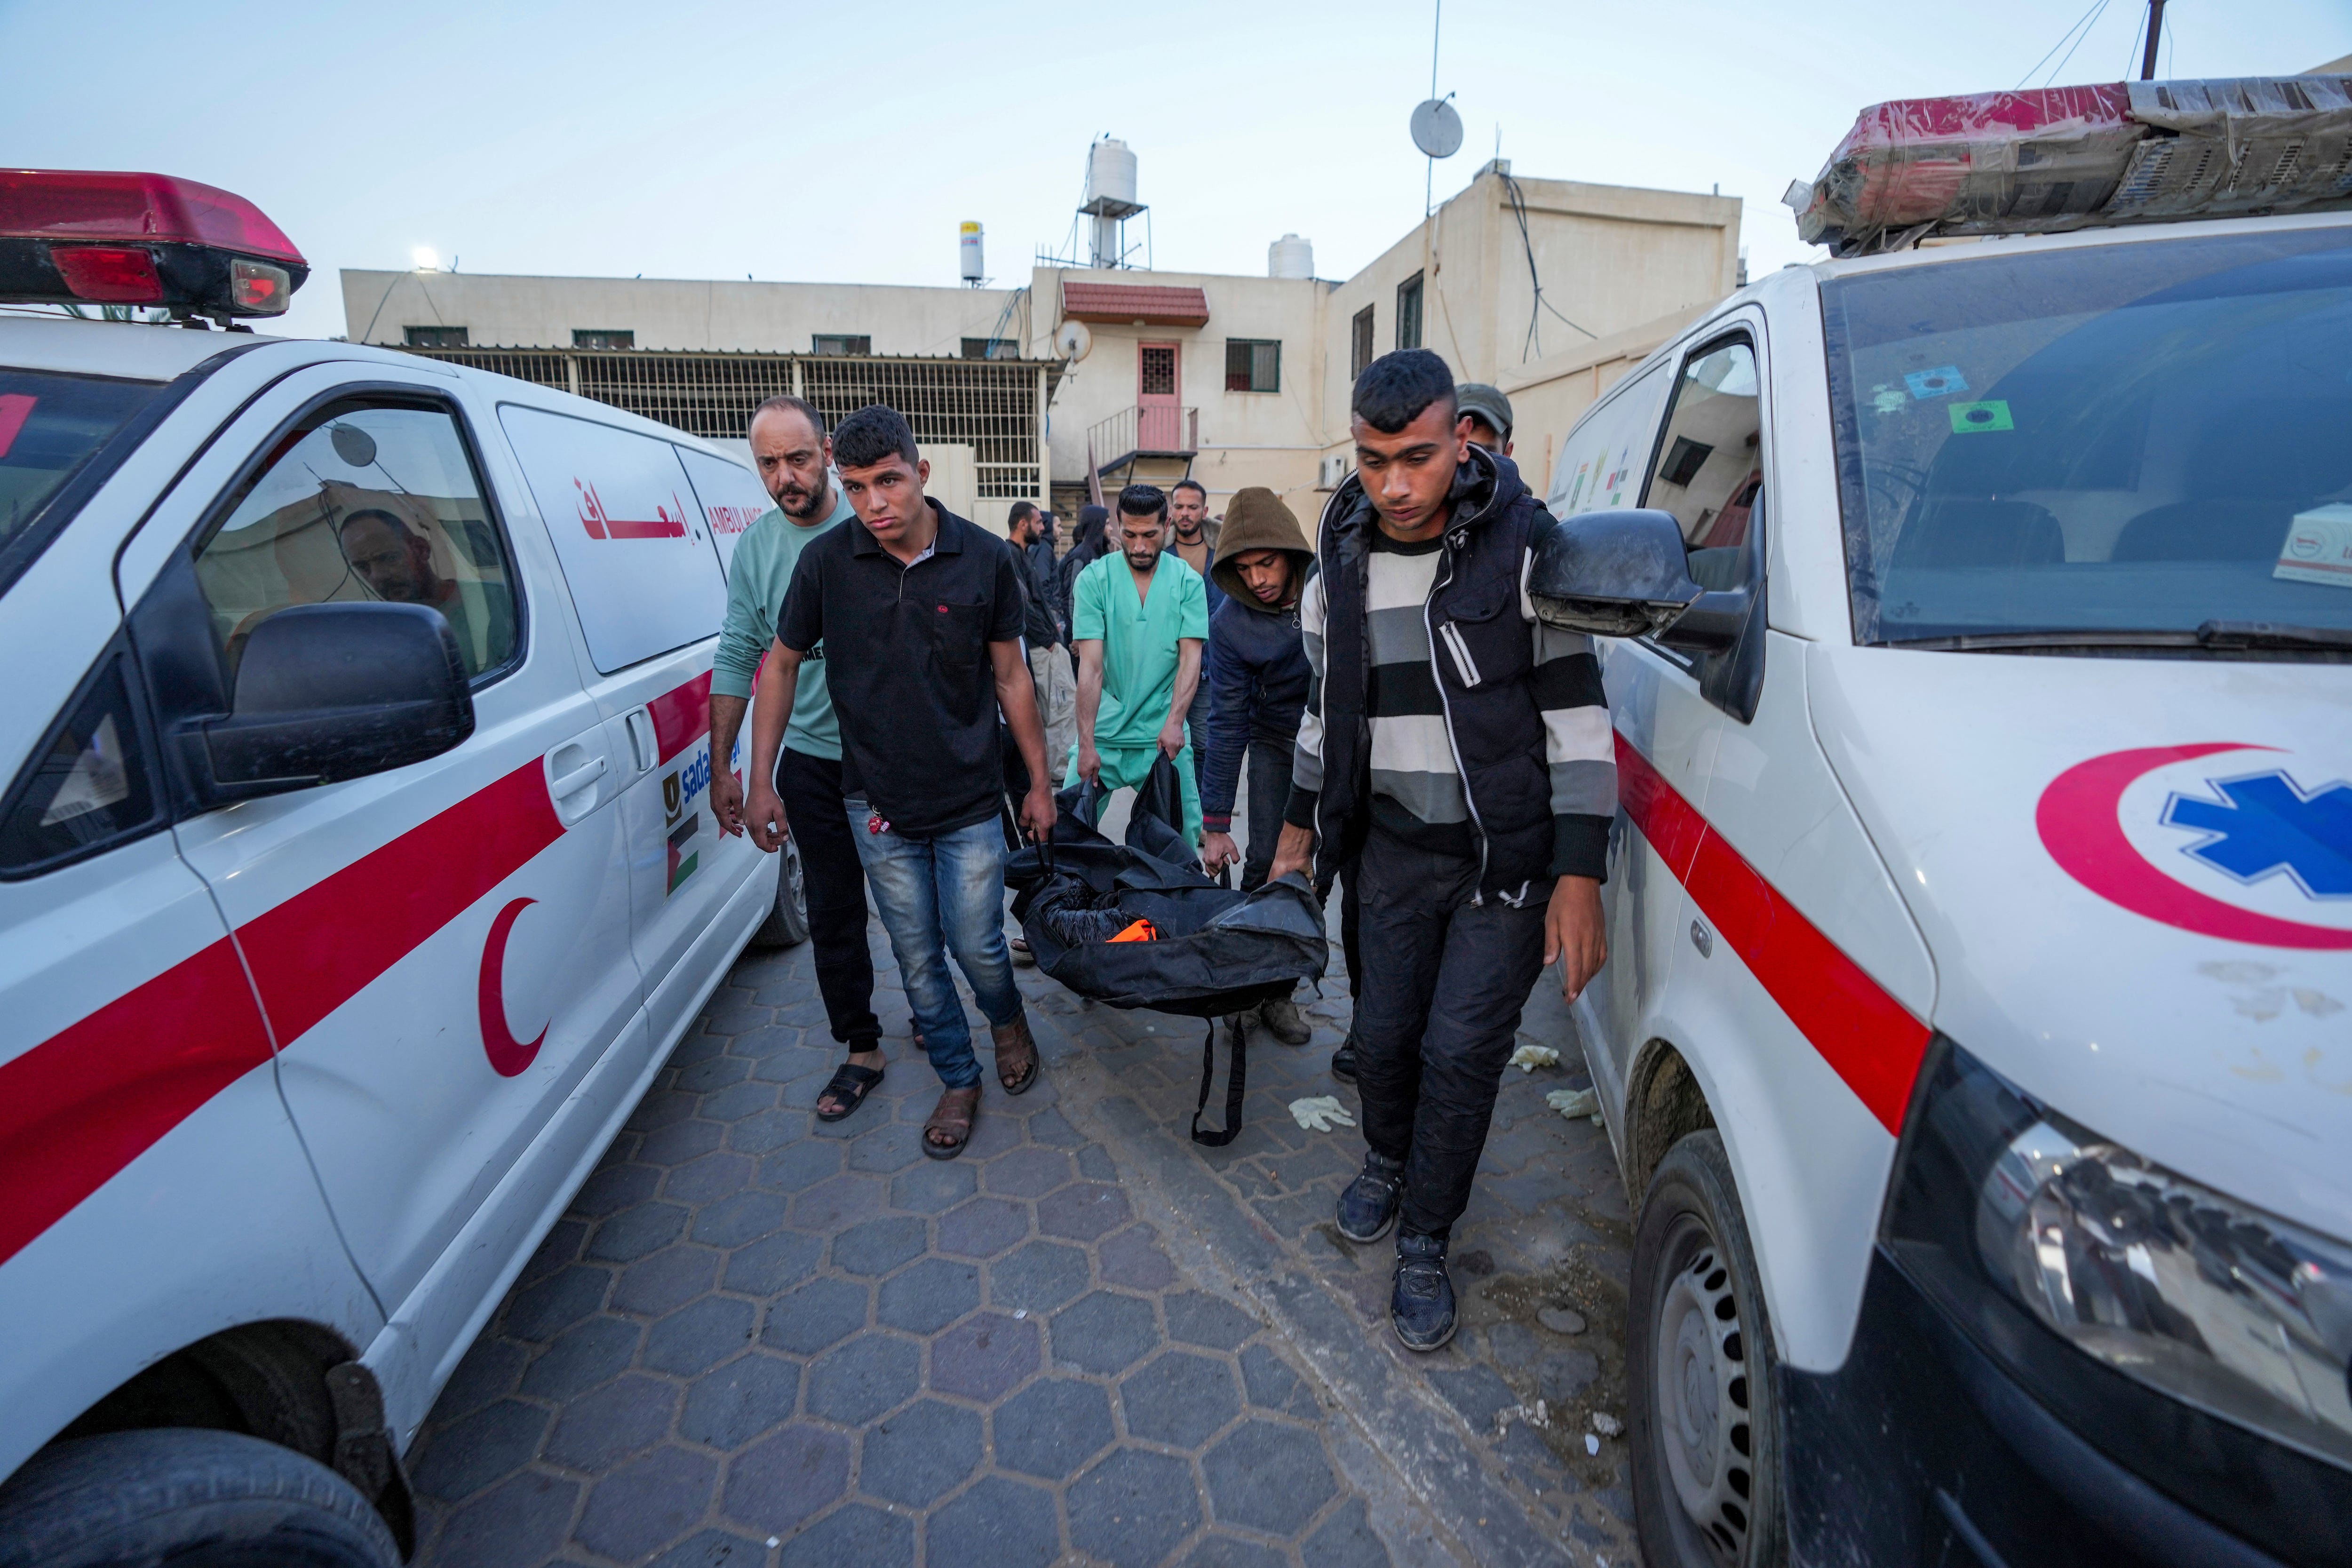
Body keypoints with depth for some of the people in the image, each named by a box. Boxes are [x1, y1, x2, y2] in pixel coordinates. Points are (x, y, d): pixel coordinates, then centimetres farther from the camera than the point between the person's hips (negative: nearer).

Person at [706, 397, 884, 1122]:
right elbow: (737, 659, 6)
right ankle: (861, 1049, 24)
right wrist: (721, 768, 3)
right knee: (833, 912, 8)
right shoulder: (756, 546, 2)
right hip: (812, 759, 3)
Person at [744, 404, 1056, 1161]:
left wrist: (1039, 783, 4)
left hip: (970, 800, -1)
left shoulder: (984, 558, -8)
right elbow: (782, 665, 5)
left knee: (977, 947, 5)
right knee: (918, 958, 11)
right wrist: (760, 782, 3)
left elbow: (1009, 676, 1)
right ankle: (958, 1079, 33)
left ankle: (1008, 1021, 39)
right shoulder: (825, 562, -7)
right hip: (879, 805, 1)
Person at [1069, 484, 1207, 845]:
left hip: (1164, 735, 1)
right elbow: (1091, 665, -10)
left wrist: (1174, 722, -20)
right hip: (1102, 733, -1)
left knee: (1183, 830, 3)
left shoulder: (1188, 582, 1)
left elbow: (1191, 658, -5)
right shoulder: (1093, 580, -4)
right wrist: (1086, 744, -16)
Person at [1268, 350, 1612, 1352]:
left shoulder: (1524, 549, -11)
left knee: (1462, 1051, -1)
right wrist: (1300, 829, 18)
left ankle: (1424, 1244, 22)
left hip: (1510, 855, -3)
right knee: (1383, 1034, 11)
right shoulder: (1341, 566, 3)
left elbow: (1577, 714, -10)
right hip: (1395, 848, 4)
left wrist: (1579, 874, -13)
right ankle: (1387, 1163, 43)